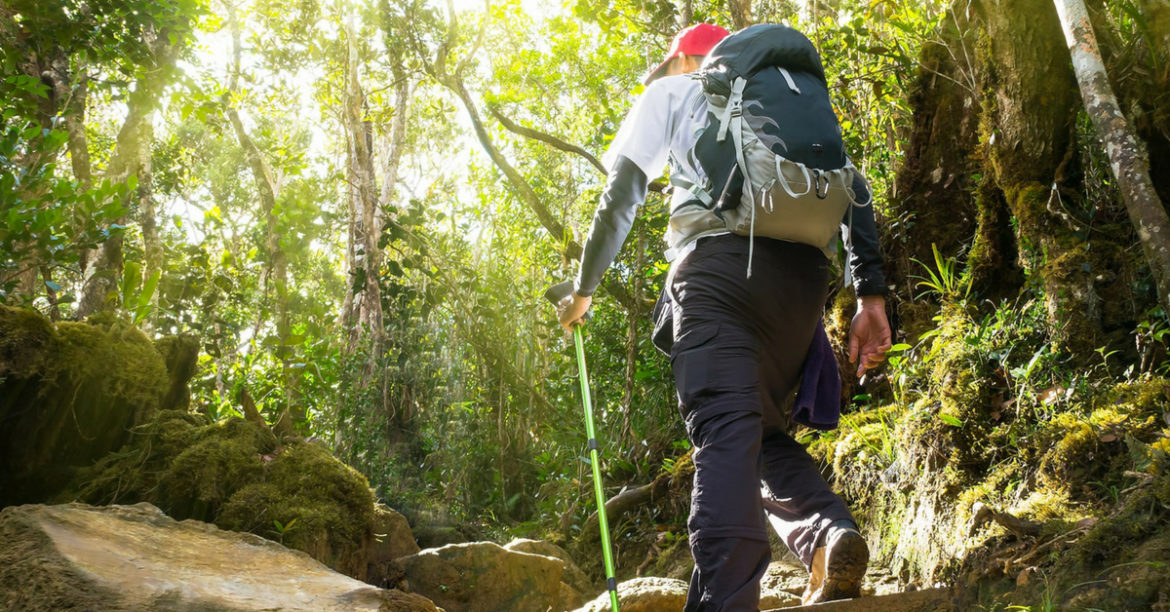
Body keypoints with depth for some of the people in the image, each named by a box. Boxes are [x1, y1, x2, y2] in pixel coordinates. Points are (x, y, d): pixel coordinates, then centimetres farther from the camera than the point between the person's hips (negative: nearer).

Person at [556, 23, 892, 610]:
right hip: (804, 273, 5)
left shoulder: (669, 92, 24)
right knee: (765, 431, 15)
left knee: (724, 433, -15)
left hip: (719, 259, -4)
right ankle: (830, 534, -11)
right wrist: (871, 294, 13)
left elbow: (622, 192, 15)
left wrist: (583, 287, 23)